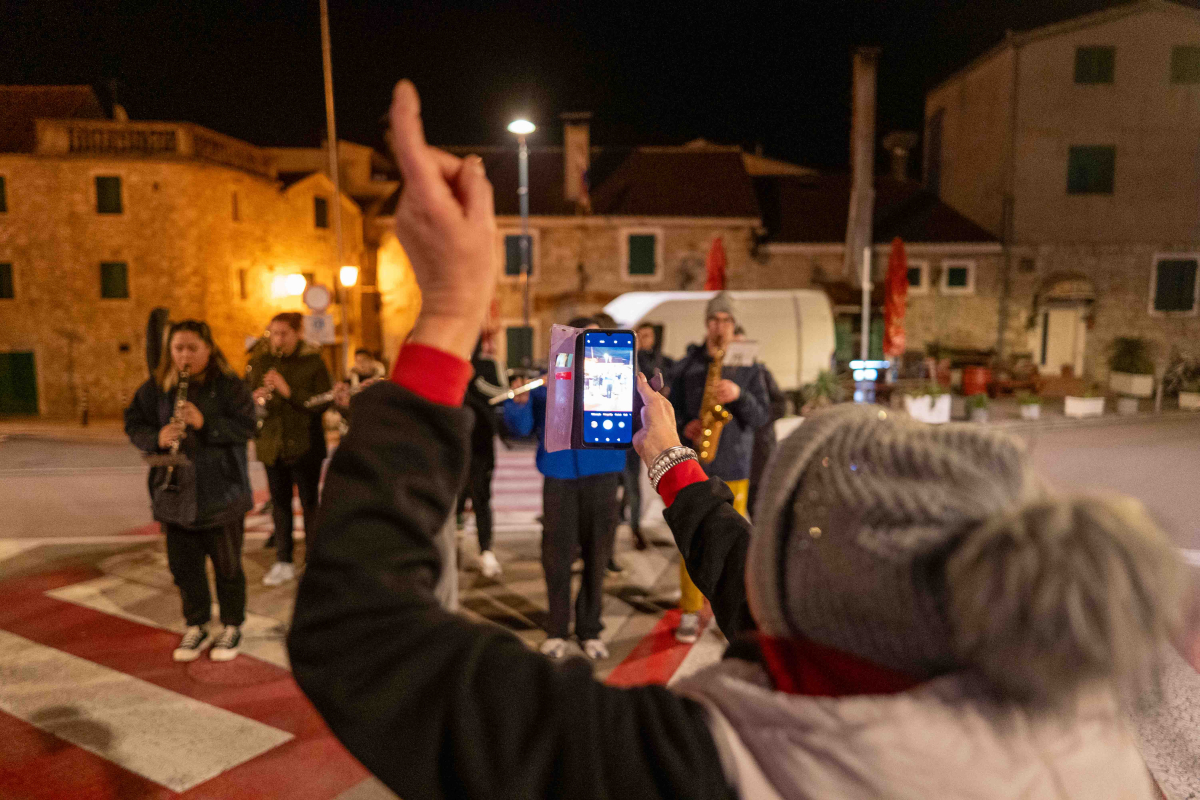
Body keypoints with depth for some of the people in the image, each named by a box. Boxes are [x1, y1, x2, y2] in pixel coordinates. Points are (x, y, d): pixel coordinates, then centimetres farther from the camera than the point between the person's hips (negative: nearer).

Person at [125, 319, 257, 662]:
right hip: (175, 491, 4)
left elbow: (247, 426, -13)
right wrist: (157, 437, -16)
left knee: (227, 564, 7)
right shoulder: (155, 388, 5)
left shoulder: (229, 386, -6)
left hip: (221, 491, -3)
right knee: (183, 564, 12)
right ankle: (197, 627, 29)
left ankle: (232, 627, 24)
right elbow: (134, 424, 5)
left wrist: (205, 422, -26)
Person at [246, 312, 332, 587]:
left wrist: (289, 391, -23)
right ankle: (283, 562, 23)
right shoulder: (258, 363, 6)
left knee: (310, 503, 4)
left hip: (304, 445, -4)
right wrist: (255, 398, -13)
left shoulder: (313, 362, -5)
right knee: (279, 504, 12)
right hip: (272, 445, 4)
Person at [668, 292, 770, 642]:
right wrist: (684, 428, -11)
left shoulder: (749, 367, 4)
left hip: (734, 468, 0)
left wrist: (739, 395, -20)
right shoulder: (687, 365, 5)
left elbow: (761, 417, -2)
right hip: (693, 465, 0)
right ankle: (690, 612, 14)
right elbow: (671, 409, 10)